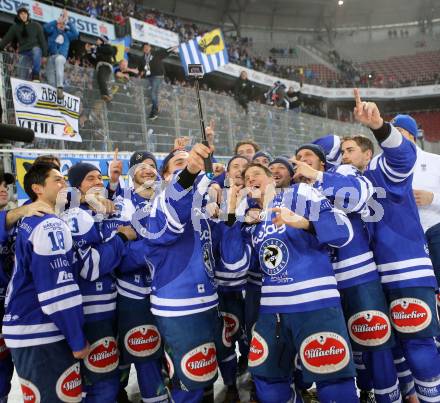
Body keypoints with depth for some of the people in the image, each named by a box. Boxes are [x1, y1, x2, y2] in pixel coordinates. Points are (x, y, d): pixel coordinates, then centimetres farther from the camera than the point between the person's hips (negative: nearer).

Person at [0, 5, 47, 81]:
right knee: (22, 75, -8)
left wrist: (44, 55, -1)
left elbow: (42, 40, 4)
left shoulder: (36, 26, 4)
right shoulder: (15, 27, 9)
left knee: (36, 50, -37)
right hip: (23, 53, 3)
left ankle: (35, 76, -33)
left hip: (35, 49, -2)